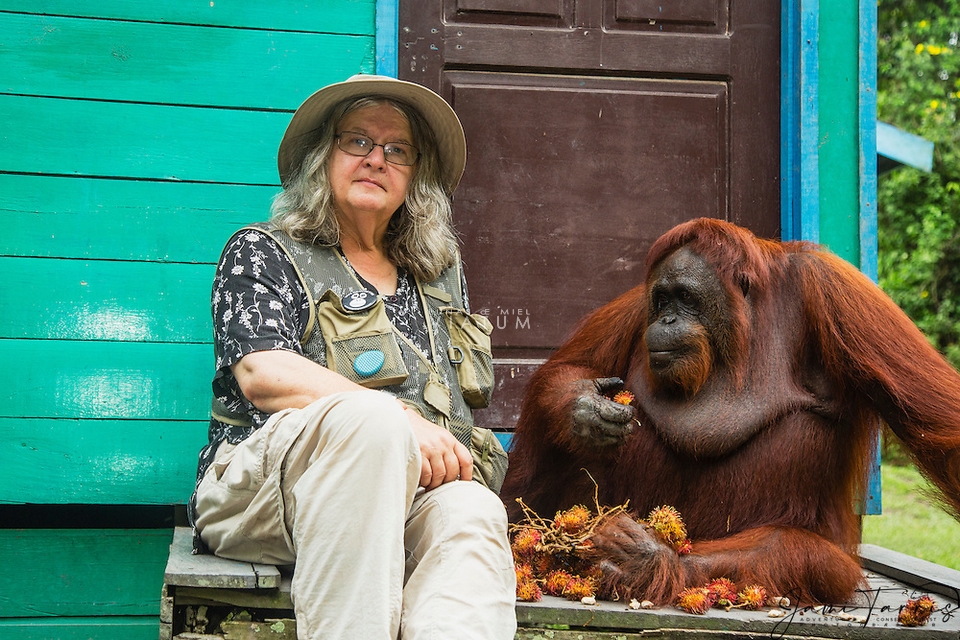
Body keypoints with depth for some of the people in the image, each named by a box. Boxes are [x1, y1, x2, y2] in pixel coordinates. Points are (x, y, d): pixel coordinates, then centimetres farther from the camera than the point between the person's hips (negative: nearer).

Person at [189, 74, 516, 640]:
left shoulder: (442, 275, 27)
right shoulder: (261, 253, 12)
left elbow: (466, 400, 28)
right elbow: (264, 374, -6)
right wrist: (399, 420, -19)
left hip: (414, 491, 4)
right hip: (260, 492, -3)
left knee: (472, 511, -34)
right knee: (368, 418, -37)